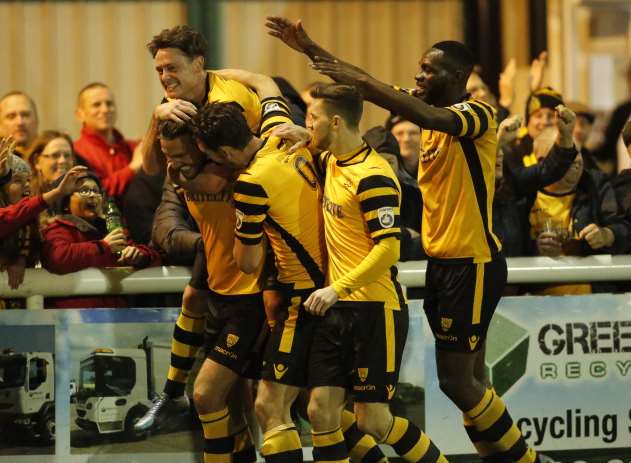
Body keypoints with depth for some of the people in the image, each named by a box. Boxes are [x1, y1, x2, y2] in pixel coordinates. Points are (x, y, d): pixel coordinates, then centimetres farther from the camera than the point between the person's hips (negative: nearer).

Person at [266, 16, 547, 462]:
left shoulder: (479, 113, -13)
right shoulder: (431, 108, 9)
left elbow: (434, 119, -33)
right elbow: (371, 87, 11)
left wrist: (362, 81, -33)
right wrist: (310, 49, 5)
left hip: (473, 263, -8)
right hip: (443, 260, 8)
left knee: (457, 380, -7)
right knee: (470, 378, 10)